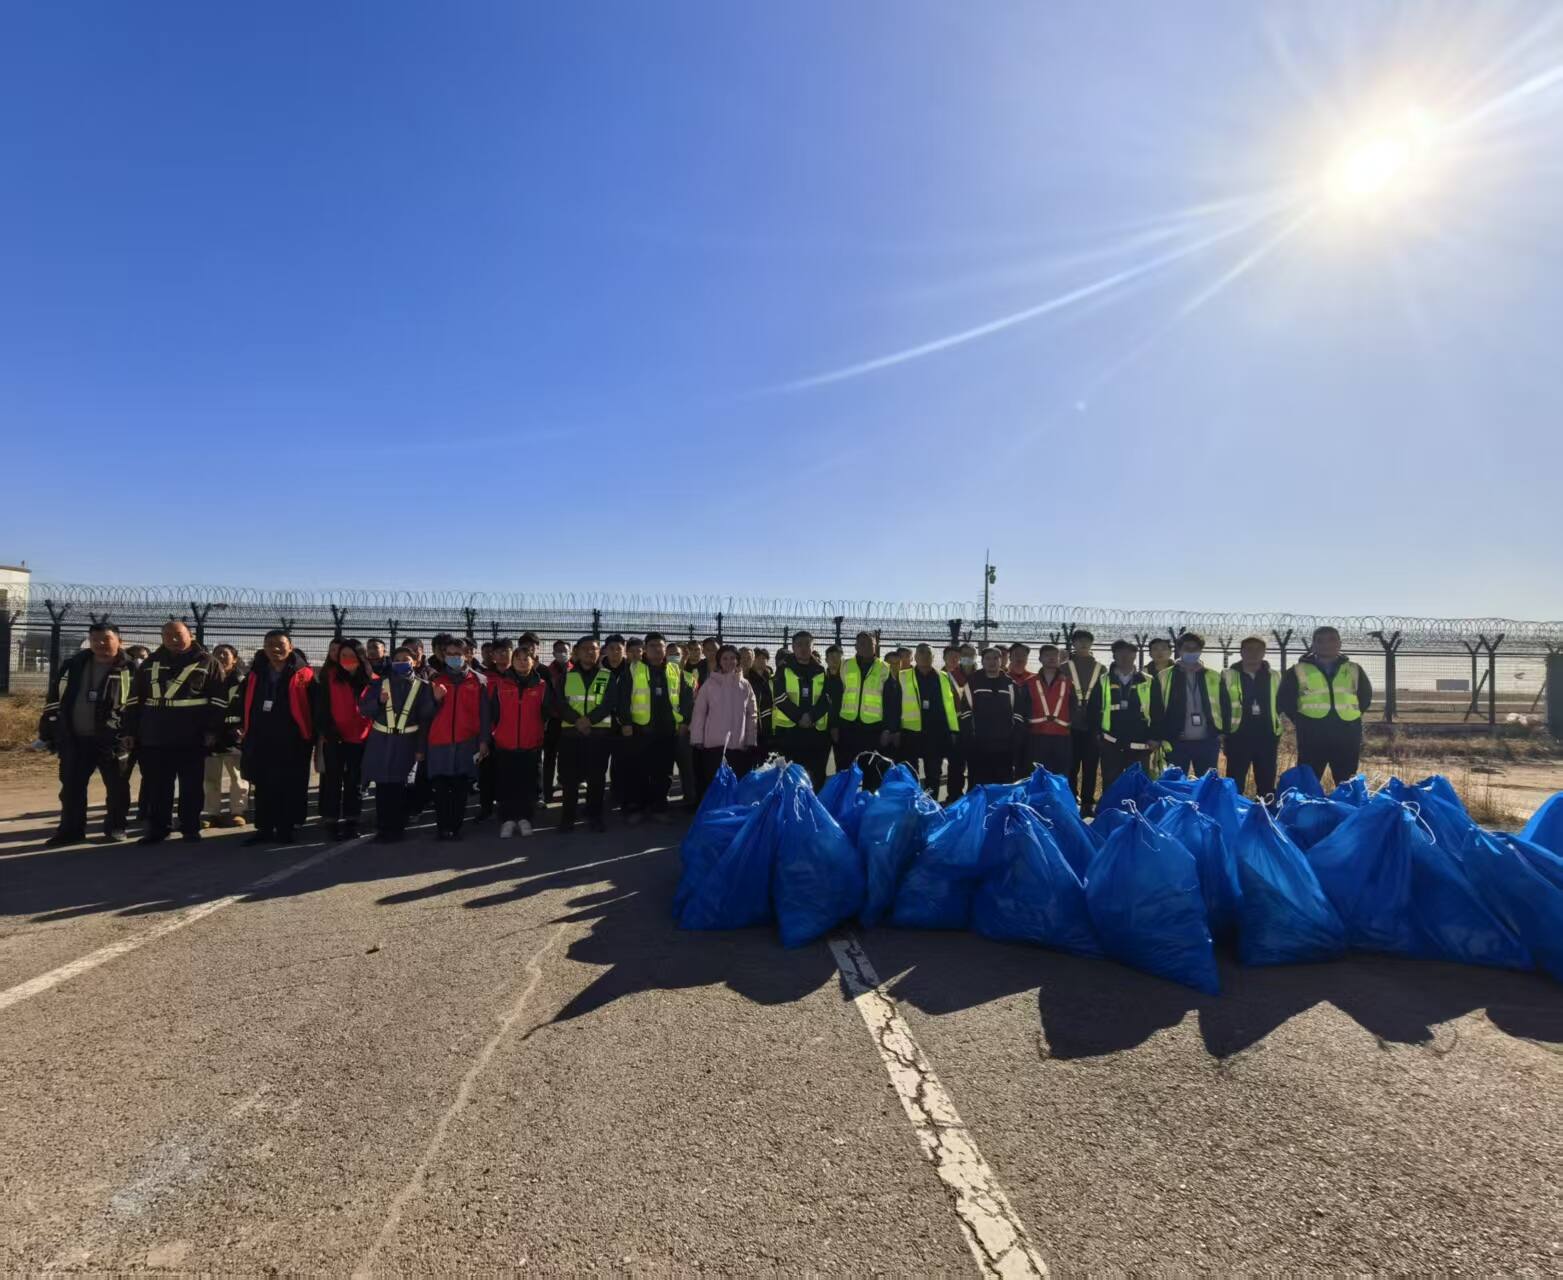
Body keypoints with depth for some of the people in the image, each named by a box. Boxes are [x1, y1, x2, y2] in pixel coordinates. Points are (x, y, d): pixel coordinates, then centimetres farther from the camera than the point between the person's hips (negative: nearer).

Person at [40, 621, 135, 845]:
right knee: (71, 787, 10)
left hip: (112, 741, -4)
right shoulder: (72, 665, 8)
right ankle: (70, 829, 21)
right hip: (75, 739, 4)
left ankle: (115, 827, 18)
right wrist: (48, 730, 10)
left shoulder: (129, 669, -5)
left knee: (116, 786, 5)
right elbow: (55, 699, 14)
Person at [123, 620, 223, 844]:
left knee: (192, 787, 5)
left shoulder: (206, 662, 2)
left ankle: (191, 828, 15)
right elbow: (135, 699, 13)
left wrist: (212, 730, -8)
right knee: (156, 786, 8)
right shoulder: (151, 663, 12)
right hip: (154, 738, 3)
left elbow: (217, 700, -2)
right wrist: (130, 730, 8)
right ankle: (157, 828, 18)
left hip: (192, 739, -3)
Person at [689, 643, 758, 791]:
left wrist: (751, 740, 5)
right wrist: (697, 739, -4)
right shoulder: (709, 683, 1)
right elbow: (699, 712, 1)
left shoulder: (745, 685, 7)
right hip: (714, 743, -2)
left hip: (739, 744, 2)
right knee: (712, 783, 0)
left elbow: (752, 714, 9)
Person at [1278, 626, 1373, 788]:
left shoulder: (1354, 670, 10)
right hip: (1312, 739, -3)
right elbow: (1284, 700, 8)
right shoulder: (1298, 671, 2)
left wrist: (1352, 716, 11)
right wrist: (1301, 721, 3)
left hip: (1347, 738, 3)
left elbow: (1366, 697, 21)